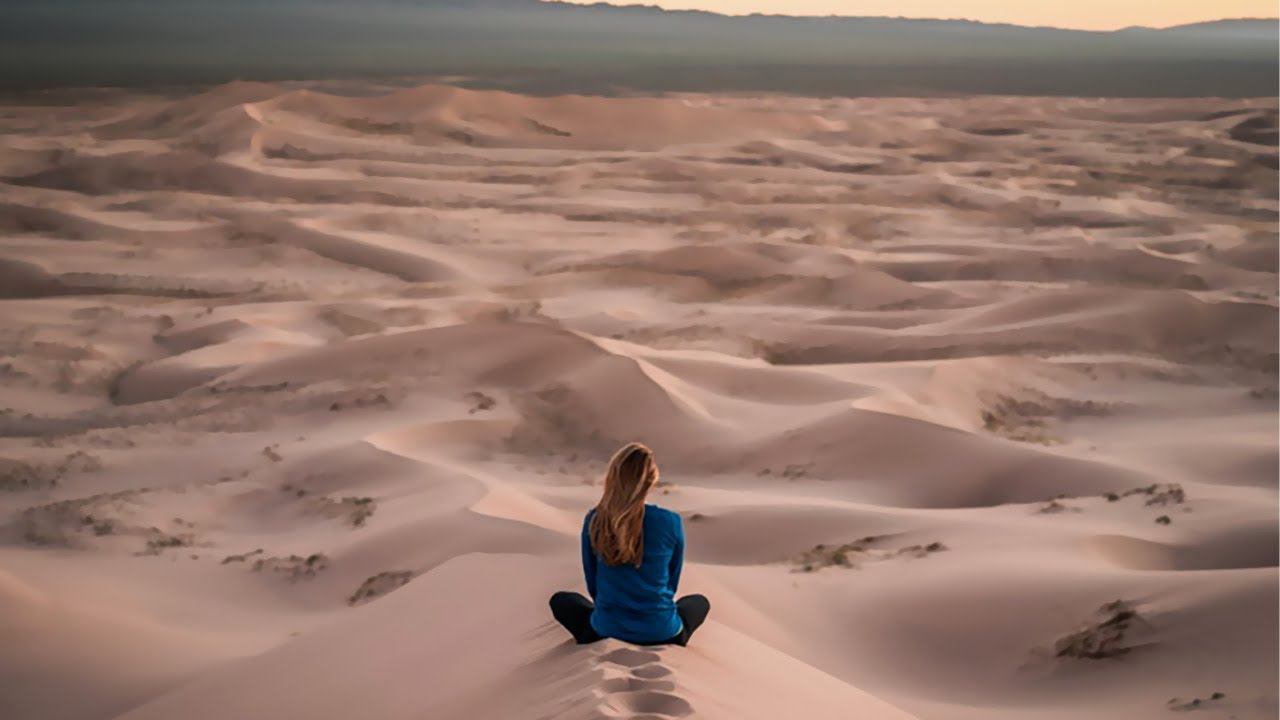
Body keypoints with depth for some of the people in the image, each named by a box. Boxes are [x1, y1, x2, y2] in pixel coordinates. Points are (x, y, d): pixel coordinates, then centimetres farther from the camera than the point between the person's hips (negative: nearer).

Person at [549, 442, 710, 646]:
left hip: (608, 629, 0)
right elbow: (671, 583, 5)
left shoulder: (594, 521, -9)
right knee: (699, 602, 33)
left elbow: (593, 585, 5)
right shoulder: (670, 522, -12)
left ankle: (602, 644, 12)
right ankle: (668, 647, 13)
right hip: (660, 631, 0)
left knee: (560, 600, 31)